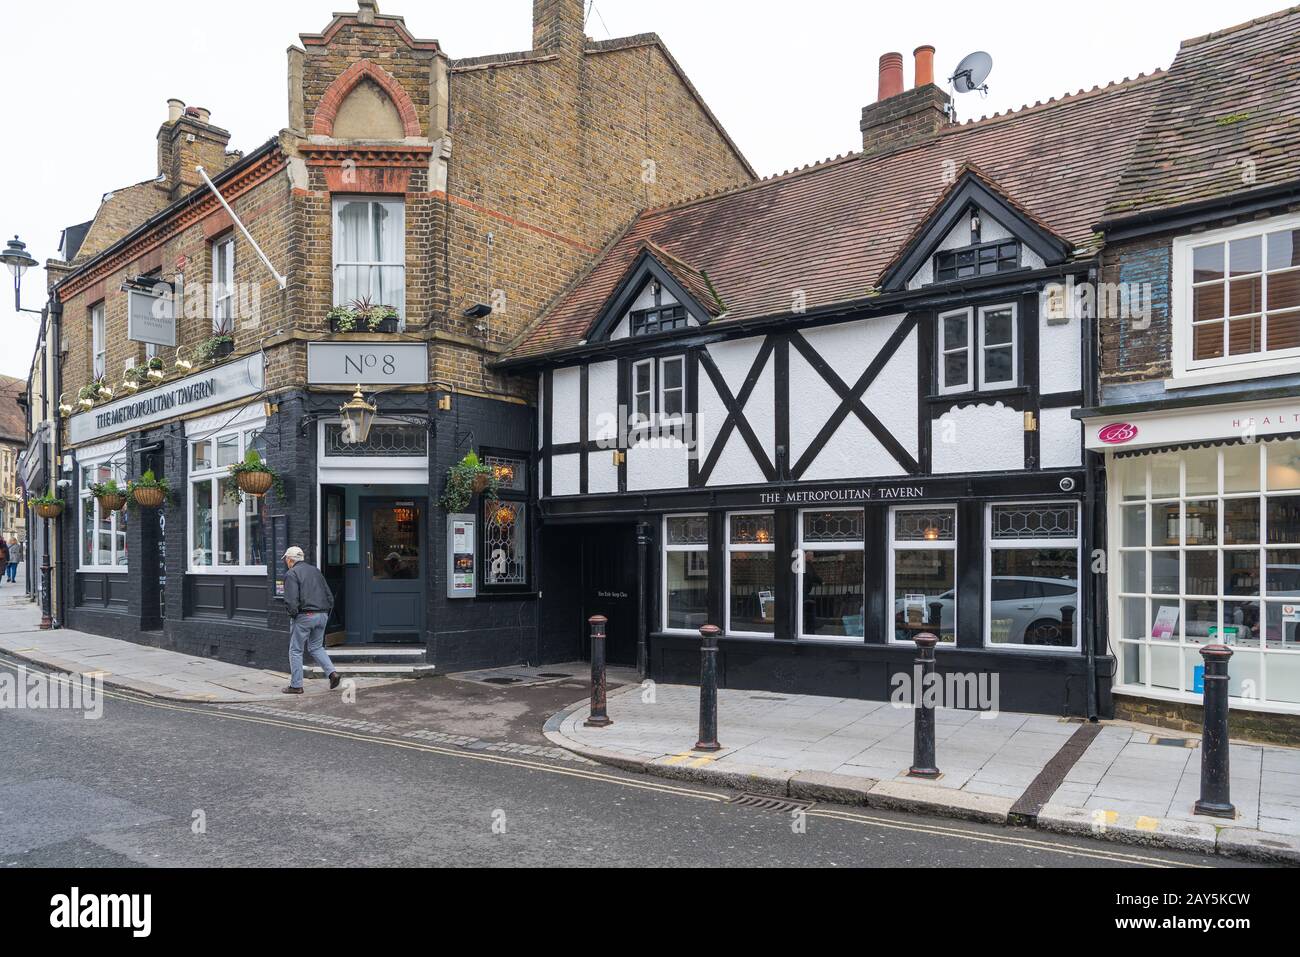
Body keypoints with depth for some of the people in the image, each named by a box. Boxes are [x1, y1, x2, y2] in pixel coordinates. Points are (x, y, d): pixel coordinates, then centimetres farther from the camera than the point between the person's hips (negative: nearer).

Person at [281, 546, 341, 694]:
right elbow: (329, 595, 14)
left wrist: (293, 615, -3)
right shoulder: (315, 570, 16)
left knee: (296, 650, 6)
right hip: (322, 615, 6)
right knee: (316, 647, 18)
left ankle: (296, 685, 9)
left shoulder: (291, 574, -5)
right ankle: (332, 673, 1)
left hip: (304, 616, -6)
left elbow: (291, 600, -17)